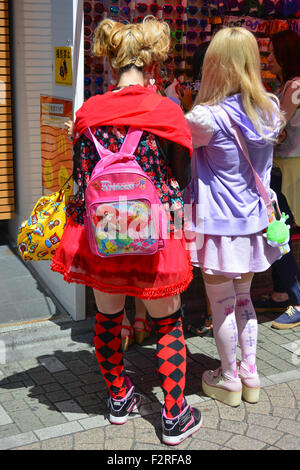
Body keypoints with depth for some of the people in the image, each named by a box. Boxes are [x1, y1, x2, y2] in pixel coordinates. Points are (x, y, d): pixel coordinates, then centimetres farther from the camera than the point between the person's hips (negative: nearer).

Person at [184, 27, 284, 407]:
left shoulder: (207, 117, -21)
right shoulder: (270, 110, -3)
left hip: (218, 224, -6)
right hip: (253, 220, 6)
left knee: (221, 304, 9)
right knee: (243, 298, 21)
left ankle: (229, 380, 23)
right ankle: (250, 374, 30)